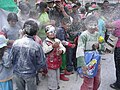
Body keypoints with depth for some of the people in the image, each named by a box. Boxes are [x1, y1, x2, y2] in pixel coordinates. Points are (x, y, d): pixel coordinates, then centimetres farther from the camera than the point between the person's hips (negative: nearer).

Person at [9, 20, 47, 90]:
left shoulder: (16, 43, -15)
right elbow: (42, 62, -13)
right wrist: (45, 69, 9)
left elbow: (11, 59, -6)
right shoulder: (37, 46, -22)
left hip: (17, 73, 3)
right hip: (30, 74, -2)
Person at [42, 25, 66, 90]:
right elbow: (44, 50, -28)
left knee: (57, 74, 21)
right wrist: (52, 46, -36)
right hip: (50, 62, -6)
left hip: (57, 61, 6)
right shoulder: (45, 42, -13)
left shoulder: (58, 40, 3)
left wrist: (61, 50, -21)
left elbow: (63, 48, 1)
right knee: (52, 75, 3)